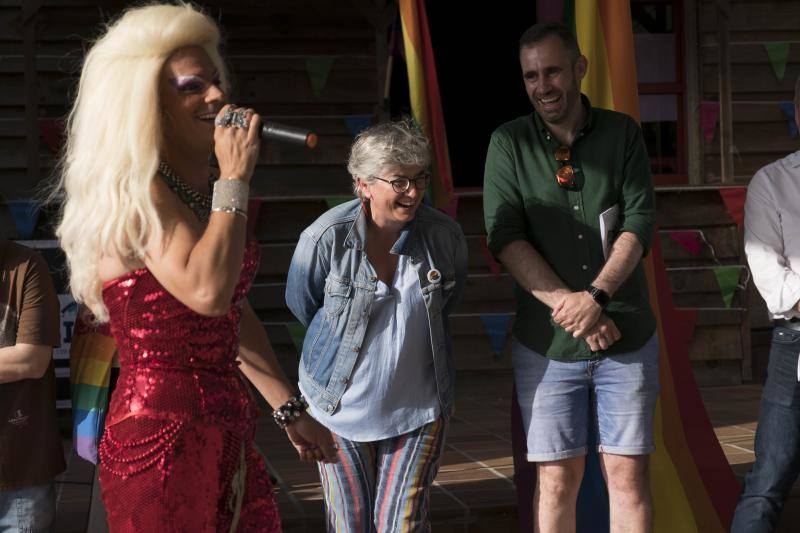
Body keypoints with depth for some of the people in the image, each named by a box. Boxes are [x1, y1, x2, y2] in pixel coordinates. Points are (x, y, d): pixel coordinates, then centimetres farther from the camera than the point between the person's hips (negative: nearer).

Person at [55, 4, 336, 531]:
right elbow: (207, 291, -28)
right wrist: (234, 180, -19)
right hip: (163, 430, -8)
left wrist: (291, 410, 22)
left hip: (227, 428, 8)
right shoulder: (134, 191, -13)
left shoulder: (202, 190, 13)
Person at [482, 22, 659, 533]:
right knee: (557, 478, 4)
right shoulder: (509, 143, -1)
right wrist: (567, 305, -18)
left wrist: (597, 296, -21)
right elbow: (505, 237, -9)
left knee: (629, 475, 4)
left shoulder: (622, 133, 2)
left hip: (627, 338, 1)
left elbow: (640, 222, -6)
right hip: (547, 345, -1)